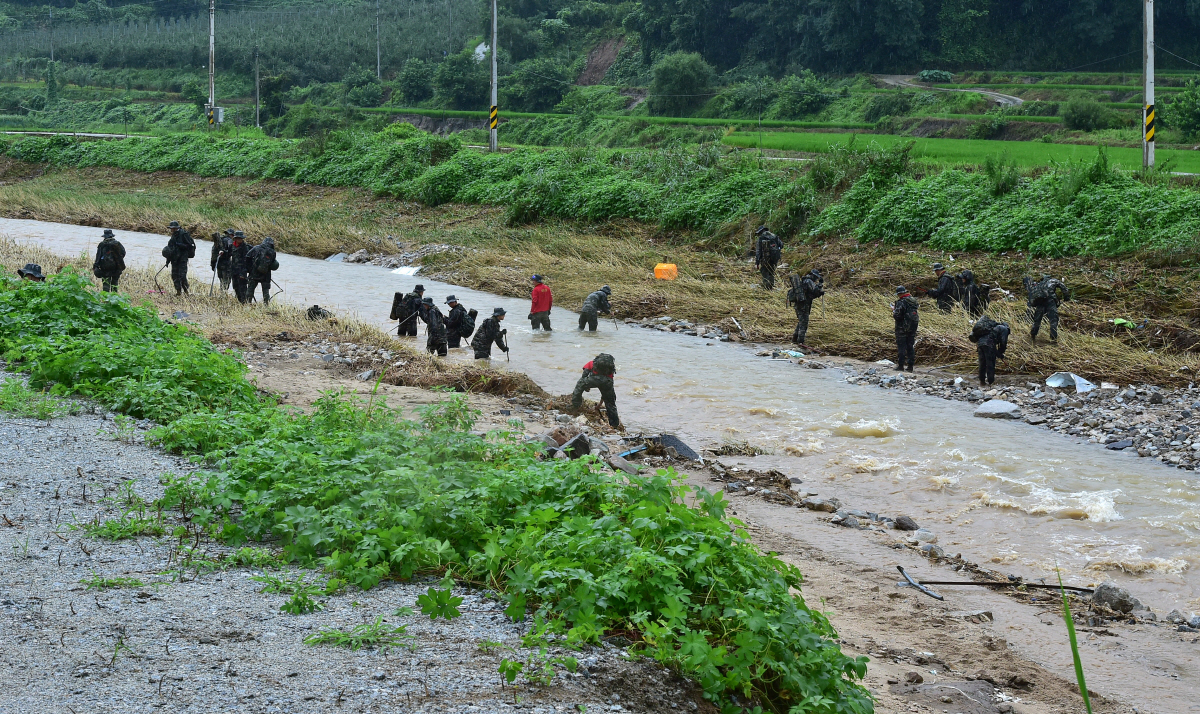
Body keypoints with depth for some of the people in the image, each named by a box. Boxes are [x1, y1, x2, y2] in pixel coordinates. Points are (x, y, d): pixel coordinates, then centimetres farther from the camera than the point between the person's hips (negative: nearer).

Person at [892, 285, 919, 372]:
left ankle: (900, 366, 0)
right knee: (911, 346, 12)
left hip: (902, 328, -7)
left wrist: (894, 310, 1)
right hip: (913, 326, 7)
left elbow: (897, 316, -21)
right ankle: (911, 366, 12)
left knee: (901, 346, 0)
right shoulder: (914, 301, 5)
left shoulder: (901, 303, -18)